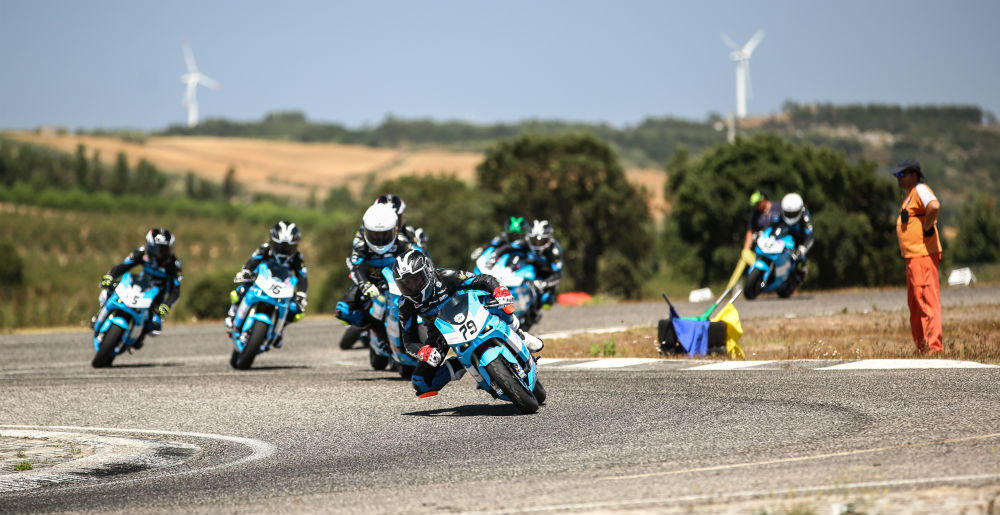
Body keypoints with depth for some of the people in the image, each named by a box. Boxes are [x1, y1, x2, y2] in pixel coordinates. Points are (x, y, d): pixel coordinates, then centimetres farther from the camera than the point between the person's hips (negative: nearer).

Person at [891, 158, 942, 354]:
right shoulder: (909, 195, 22)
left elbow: (934, 206, -31)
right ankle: (921, 347, 19)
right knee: (915, 303, 14)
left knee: (927, 301, -13)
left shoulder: (920, 190, -10)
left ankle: (934, 346, -15)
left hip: (924, 255, -11)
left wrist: (927, 229, -20)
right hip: (912, 257, 11)